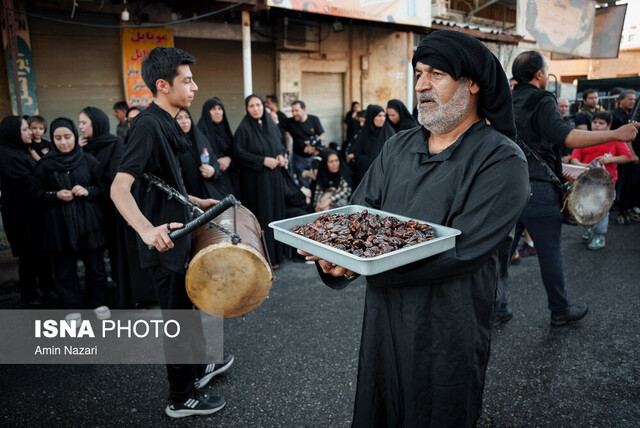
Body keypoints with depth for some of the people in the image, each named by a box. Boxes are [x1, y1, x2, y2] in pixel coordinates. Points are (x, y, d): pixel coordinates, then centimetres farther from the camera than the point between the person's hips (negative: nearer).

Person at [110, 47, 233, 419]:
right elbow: (120, 187, -32)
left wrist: (197, 201, 21)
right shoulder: (148, 125, -21)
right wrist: (147, 229, -45)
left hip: (178, 234, 10)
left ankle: (198, 367, 44)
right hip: (164, 241, -10)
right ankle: (182, 398, 23)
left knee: (190, 304, 23)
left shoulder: (167, 124, 9)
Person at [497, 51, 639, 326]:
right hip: (537, 190, -7)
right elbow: (566, 137, -24)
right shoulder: (542, 100, -10)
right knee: (550, 255, 8)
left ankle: (496, 309, 17)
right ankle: (560, 311, 24)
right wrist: (616, 134, -20)